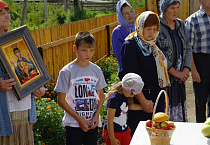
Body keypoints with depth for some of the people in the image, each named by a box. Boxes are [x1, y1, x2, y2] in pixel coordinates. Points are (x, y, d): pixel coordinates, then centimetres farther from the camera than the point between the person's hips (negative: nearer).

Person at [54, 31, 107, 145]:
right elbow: (61, 100, -7)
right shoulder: (67, 72, -9)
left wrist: (97, 115, -2)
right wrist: (79, 119, -11)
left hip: (92, 123, 4)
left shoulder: (96, 70, 4)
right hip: (73, 124, -4)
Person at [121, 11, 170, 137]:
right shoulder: (130, 46, -11)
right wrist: (143, 101, -18)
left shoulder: (153, 45, 13)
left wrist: (163, 97, 17)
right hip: (140, 99, -7)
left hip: (158, 99, 7)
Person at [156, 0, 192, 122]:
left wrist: (186, 70, -3)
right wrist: (175, 72, -13)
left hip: (179, 78, 6)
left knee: (180, 114, 11)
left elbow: (188, 48, 11)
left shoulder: (181, 24, 11)